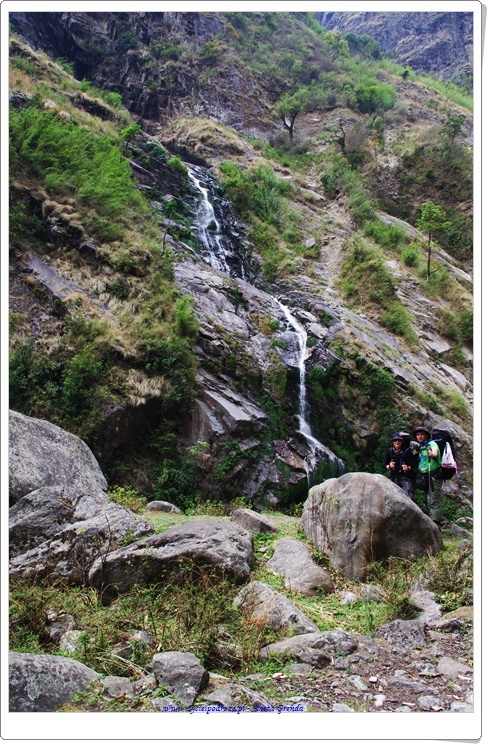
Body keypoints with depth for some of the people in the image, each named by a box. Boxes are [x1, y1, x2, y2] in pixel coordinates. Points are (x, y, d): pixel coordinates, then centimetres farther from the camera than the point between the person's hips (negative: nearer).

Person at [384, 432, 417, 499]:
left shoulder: (407, 451, -6)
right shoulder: (390, 451, 5)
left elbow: (413, 466, -6)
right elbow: (385, 465, 12)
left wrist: (408, 468, -27)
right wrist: (389, 466, -10)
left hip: (406, 478, -4)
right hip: (394, 477, 4)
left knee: (408, 496, -18)